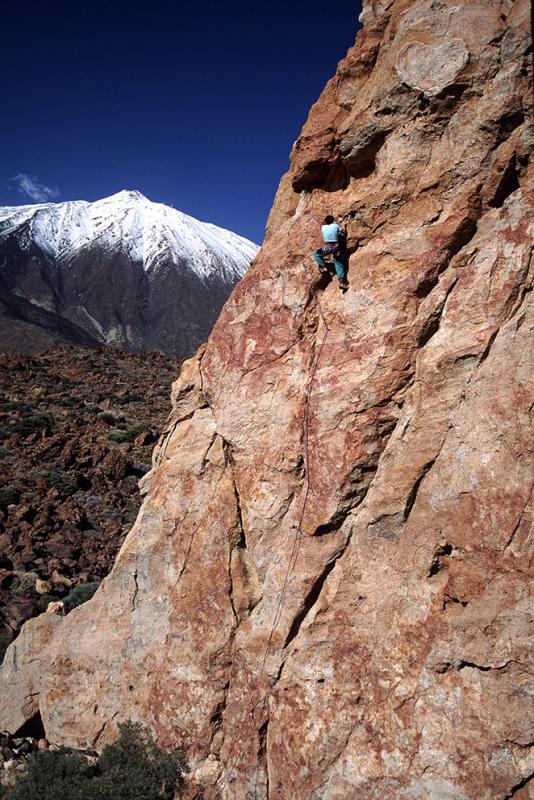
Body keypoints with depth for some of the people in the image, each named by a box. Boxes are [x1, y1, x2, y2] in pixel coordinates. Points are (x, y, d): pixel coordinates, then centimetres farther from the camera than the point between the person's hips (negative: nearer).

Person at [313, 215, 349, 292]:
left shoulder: (323, 227, 4)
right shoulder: (336, 226, 1)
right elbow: (343, 233, 14)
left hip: (327, 247, -1)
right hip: (336, 246, 1)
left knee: (316, 254, 24)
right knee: (338, 264, 9)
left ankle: (323, 266, 10)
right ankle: (342, 281, 2)